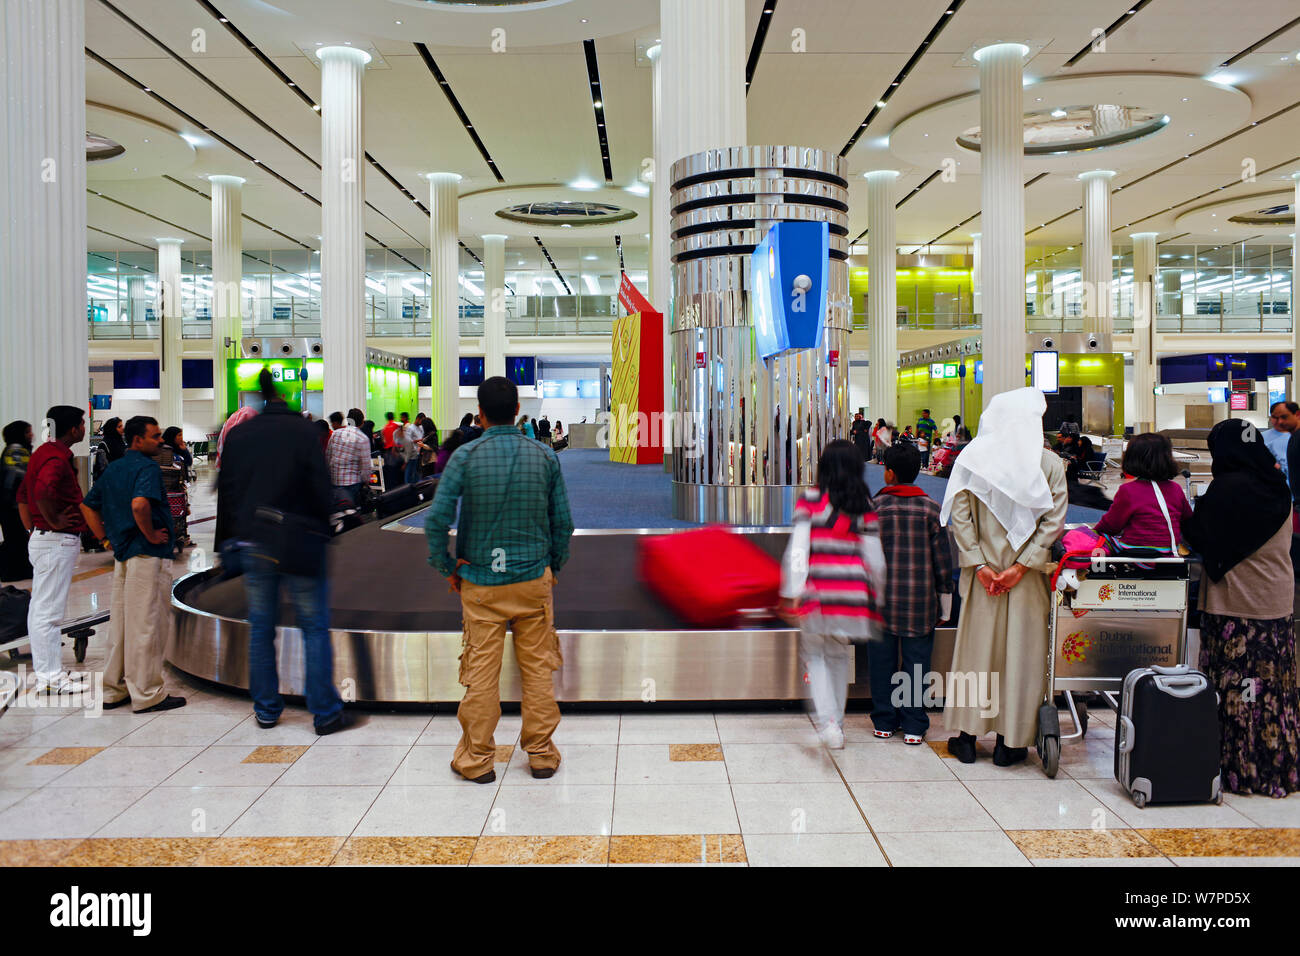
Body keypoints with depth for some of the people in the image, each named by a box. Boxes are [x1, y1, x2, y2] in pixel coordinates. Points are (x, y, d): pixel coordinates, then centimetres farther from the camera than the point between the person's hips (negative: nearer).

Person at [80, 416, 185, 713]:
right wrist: (151, 535, -18)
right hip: (148, 555, -9)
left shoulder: (112, 468, 15)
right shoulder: (147, 467, -13)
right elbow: (139, 504, -31)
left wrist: (106, 537, 15)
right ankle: (147, 694, 5)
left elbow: (88, 506, 21)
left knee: (121, 622, 15)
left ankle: (114, 690, 24)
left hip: (122, 554, 9)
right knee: (147, 624, -2)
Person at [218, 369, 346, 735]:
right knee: (315, 629, 4)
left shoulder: (239, 435, 3)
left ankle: (266, 709, 23)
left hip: (253, 545, 5)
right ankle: (325, 712, 8)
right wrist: (323, 528, 2)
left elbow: (225, 493, 7)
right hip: (299, 546, -4)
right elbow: (321, 489, -14)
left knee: (260, 628, 14)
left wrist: (241, 533, 16)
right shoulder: (304, 432, -12)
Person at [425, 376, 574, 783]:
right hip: (533, 580, 2)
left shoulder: (465, 456, -8)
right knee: (537, 667, 10)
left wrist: (447, 567, 2)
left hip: (480, 583, -1)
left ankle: (477, 759, 17)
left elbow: (436, 520, -12)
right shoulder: (545, 457, -1)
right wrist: (554, 566, 16)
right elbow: (563, 522, 3)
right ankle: (541, 754, 20)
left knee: (481, 671, 6)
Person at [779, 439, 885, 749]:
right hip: (852, 593, 3)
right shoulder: (865, 506, 1)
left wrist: (792, 593, -11)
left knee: (813, 654, 15)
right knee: (838, 655, 20)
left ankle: (827, 721, -2)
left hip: (817, 593, -2)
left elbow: (798, 548, -12)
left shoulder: (809, 501, -6)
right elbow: (875, 560, 3)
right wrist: (875, 597, 15)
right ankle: (836, 721, 30)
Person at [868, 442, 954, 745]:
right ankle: (913, 725, 11)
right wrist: (944, 605, 9)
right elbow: (942, 560, 1)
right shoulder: (931, 509, -1)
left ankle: (884, 722, 18)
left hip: (881, 597, 0)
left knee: (882, 660, 10)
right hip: (920, 600, 0)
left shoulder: (872, 507, -3)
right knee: (916, 661, 7)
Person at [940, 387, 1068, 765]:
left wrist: (979, 564, -6)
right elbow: (1054, 521, -10)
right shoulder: (1051, 463, -6)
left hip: (981, 573, 1)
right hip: (1029, 577, -1)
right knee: (1021, 650, 8)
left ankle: (966, 736, 19)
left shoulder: (971, 459, -5)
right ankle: (1010, 742, 16)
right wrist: (1022, 566, -9)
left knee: (975, 647, 11)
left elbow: (959, 514, -8)